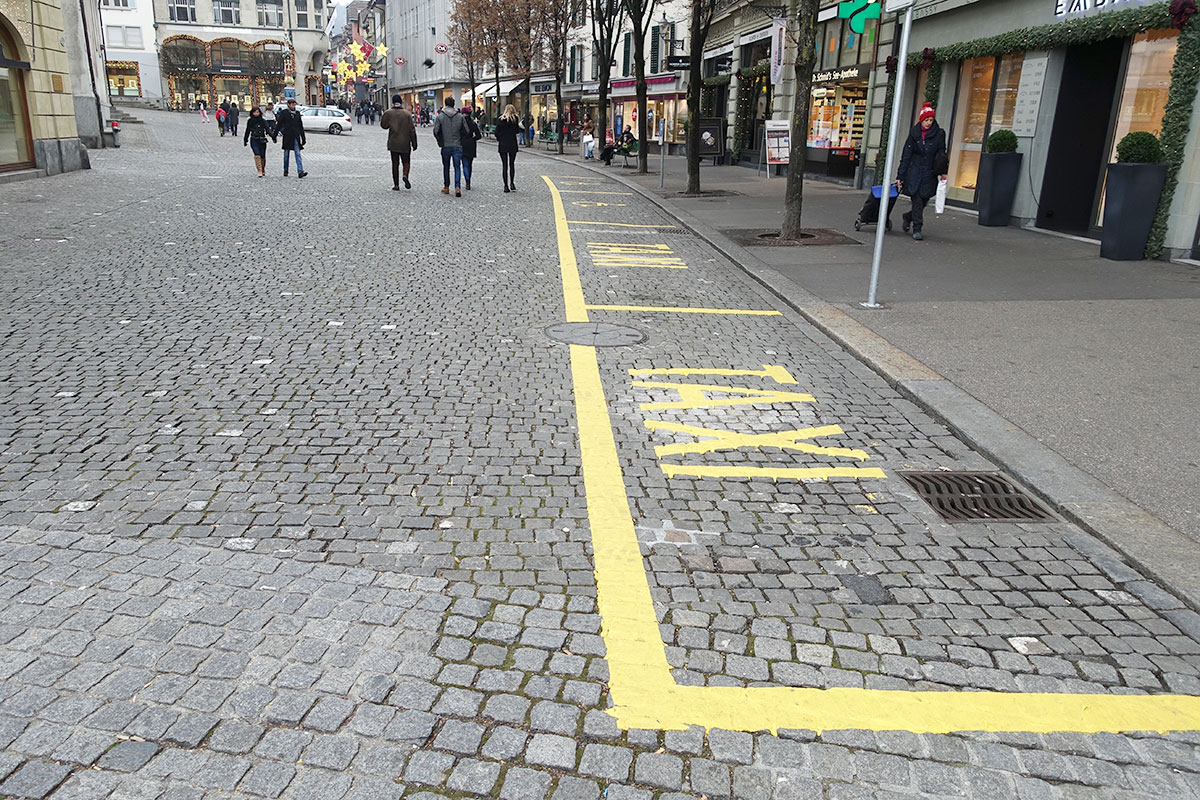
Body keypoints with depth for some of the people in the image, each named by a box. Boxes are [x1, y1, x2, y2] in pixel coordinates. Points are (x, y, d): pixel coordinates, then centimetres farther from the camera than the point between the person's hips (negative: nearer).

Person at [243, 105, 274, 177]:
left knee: (262, 156, 5)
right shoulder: (250, 120, 6)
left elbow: (267, 129, -9)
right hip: (254, 140, 0)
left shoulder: (263, 120, 0)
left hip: (262, 140, 0)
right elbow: (247, 131, 16)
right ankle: (259, 171, -17)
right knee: (257, 155, -15)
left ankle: (263, 170, 27)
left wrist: (272, 134, -29)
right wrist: (245, 140, 20)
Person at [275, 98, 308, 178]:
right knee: (286, 154, 7)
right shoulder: (283, 113, 0)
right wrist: (275, 135, -4)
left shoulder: (297, 113, 11)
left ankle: (300, 172, -18)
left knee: (298, 154, -9)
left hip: (296, 137, 2)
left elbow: (301, 126, 15)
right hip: (287, 137, -2)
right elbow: (278, 124, 0)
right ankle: (285, 171, 21)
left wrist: (303, 138, 14)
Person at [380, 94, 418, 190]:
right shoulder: (407, 114, -5)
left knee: (395, 164, 6)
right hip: (405, 143, -1)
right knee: (406, 162, 13)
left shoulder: (388, 113, -4)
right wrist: (414, 143, 0)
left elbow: (383, 125, 6)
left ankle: (396, 185, 5)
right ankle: (405, 175, -16)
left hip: (393, 143, 1)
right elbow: (412, 130, -5)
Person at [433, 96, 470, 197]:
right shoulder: (460, 117, 0)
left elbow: (435, 131, -8)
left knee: (446, 167, 14)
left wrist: (440, 141, 7)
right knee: (457, 167, 0)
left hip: (445, 146, 0)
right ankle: (457, 187, -16)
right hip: (457, 146, 0)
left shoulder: (440, 116, -4)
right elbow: (467, 132, 0)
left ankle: (446, 187, 23)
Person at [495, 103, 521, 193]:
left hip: (502, 144, 0)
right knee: (512, 164, 12)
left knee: (504, 165, 3)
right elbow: (517, 131, -7)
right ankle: (512, 183, 3)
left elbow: (496, 132, 0)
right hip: (513, 144, 0)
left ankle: (506, 185, -2)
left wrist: (498, 140, 14)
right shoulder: (515, 118, -3)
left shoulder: (500, 119, 1)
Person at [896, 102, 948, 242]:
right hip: (914, 171, -1)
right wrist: (900, 175, 1)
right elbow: (906, 155, 4)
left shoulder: (939, 134, 3)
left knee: (923, 200, 3)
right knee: (917, 200, -8)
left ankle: (908, 217, 31)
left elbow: (942, 153, 7)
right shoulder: (914, 133, 4)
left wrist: (942, 172, -2)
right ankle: (917, 228, 0)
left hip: (929, 174, 1)